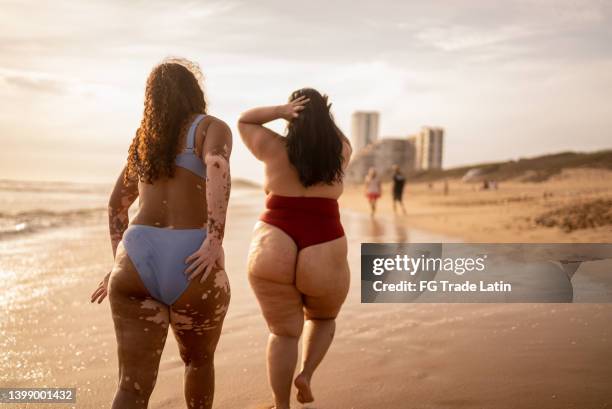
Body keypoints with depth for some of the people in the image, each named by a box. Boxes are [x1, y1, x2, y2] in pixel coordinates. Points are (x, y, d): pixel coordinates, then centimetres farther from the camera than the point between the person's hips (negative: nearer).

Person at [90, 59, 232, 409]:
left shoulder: (145, 138, 23)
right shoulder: (212, 127, 5)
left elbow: (116, 205, 29)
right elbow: (217, 166, -19)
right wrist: (216, 239, -24)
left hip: (137, 261, 4)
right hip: (191, 267, -3)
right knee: (199, 361, 24)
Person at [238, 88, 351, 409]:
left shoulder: (275, 149, 2)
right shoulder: (340, 153, 7)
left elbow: (243, 121, 18)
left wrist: (279, 111, 3)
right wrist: (321, 115, 15)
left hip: (272, 255, -1)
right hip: (322, 261, 1)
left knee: (284, 331, 14)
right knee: (323, 318, 28)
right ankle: (306, 374, 10)